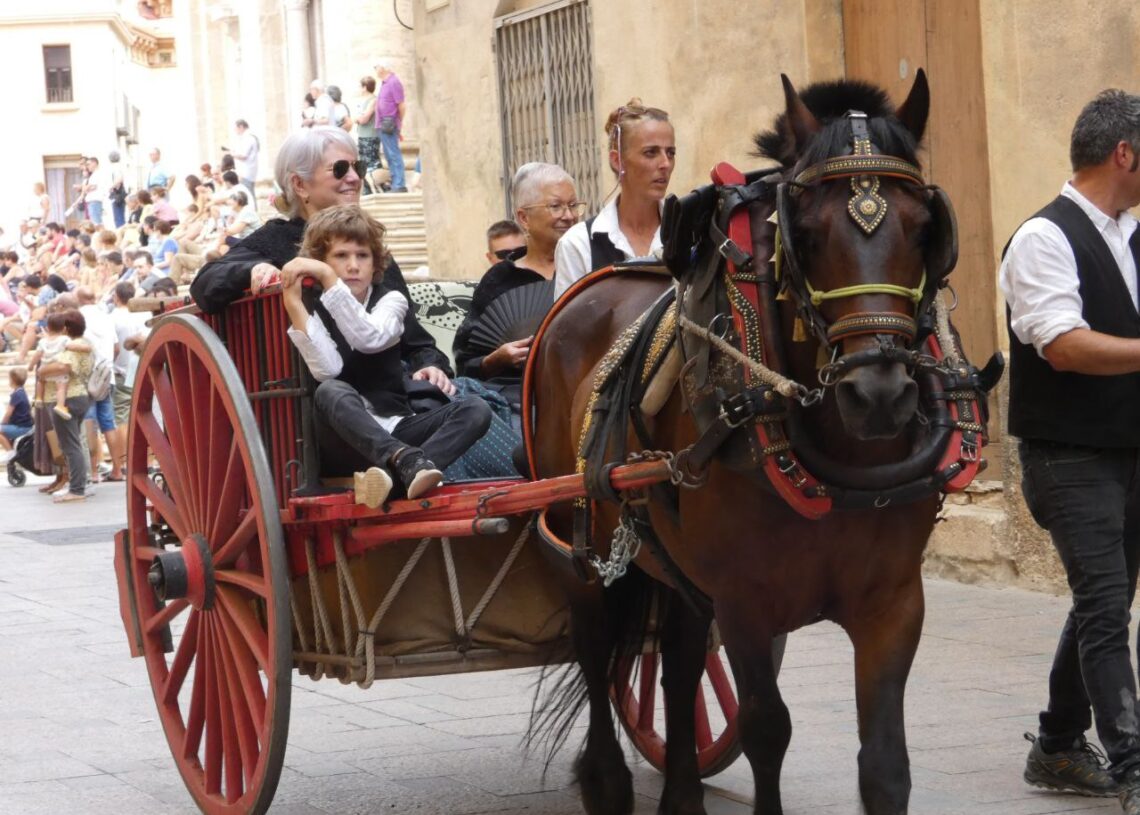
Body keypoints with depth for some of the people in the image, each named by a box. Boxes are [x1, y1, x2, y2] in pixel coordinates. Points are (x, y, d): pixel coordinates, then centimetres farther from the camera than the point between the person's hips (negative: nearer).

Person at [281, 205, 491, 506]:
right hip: (345, 442, -3)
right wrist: (293, 304, -22)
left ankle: (398, 472, -46)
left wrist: (328, 278, -21)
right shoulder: (311, 311, 4)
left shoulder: (390, 300, 9)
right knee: (331, 392, -34)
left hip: (394, 432, 3)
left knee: (476, 410, -21)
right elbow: (328, 371, -18)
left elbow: (370, 339, -16)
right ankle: (408, 461, -55)